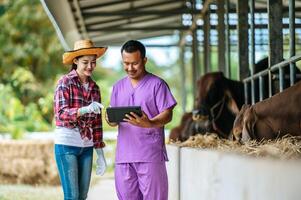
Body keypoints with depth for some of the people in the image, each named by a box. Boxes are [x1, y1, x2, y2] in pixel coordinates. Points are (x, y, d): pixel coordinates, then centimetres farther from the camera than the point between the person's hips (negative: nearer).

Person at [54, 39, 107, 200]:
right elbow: (60, 114, -17)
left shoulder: (94, 87, 10)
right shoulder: (65, 82, -6)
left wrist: (100, 153, 11)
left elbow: (96, 122, 13)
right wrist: (85, 109, -33)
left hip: (86, 146, 6)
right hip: (67, 144, -6)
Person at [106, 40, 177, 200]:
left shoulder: (157, 84, 0)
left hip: (151, 155, -5)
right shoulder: (118, 86, 16)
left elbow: (167, 115, -7)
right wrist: (111, 120, -8)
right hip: (124, 155, 5)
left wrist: (149, 124, -27)